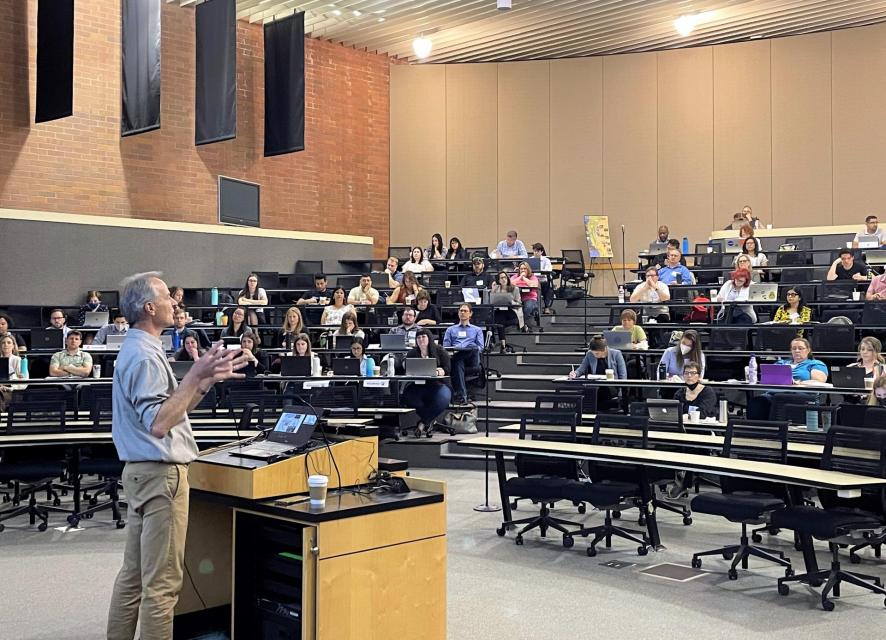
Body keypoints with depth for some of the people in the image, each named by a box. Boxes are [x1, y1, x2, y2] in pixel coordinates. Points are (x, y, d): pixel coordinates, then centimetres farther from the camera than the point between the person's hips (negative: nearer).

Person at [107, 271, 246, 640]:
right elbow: (158, 424, -27)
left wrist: (209, 379, 13)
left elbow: (171, 409, 20)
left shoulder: (141, 350, 15)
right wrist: (196, 374, -26)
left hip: (142, 472, 10)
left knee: (133, 575, 15)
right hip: (160, 474, -10)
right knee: (162, 582, -5)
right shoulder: (145, 356, -17)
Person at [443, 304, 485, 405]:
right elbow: (445, 347, 19)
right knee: (457, 364, -39)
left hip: (471, 357, 0)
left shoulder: (477, 330, 31)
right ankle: (461, 395, -52)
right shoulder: (451, 330, 33)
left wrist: (473, 349, -9)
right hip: (455, 355, 0)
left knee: (474, 349, -38)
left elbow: (480, 346, 14)